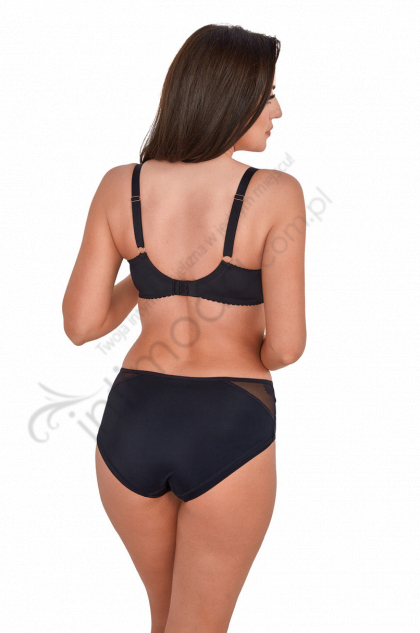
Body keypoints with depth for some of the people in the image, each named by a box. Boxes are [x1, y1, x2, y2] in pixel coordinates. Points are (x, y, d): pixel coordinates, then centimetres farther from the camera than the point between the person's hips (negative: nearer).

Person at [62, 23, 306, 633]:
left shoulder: (119, 185, -1)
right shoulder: (276, 194, -11)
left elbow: (81, 324, 1)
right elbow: (286, 345, -13)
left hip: (131, 423, 4)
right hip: (228, 433, -4)